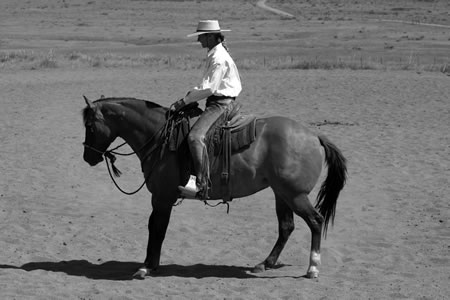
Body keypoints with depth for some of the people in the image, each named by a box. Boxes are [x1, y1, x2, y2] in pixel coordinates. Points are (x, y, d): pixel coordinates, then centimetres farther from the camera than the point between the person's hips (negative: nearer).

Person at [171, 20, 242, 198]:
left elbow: (209, 89, -22)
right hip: (216, 103, 11)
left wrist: (184, 101, -18)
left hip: (220, 103, -11)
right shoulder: (214, 55, 17)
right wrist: (192, 93, 6)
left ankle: (200, 182, -31)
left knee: (195, 136, -27)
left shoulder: (219, 58, -16)